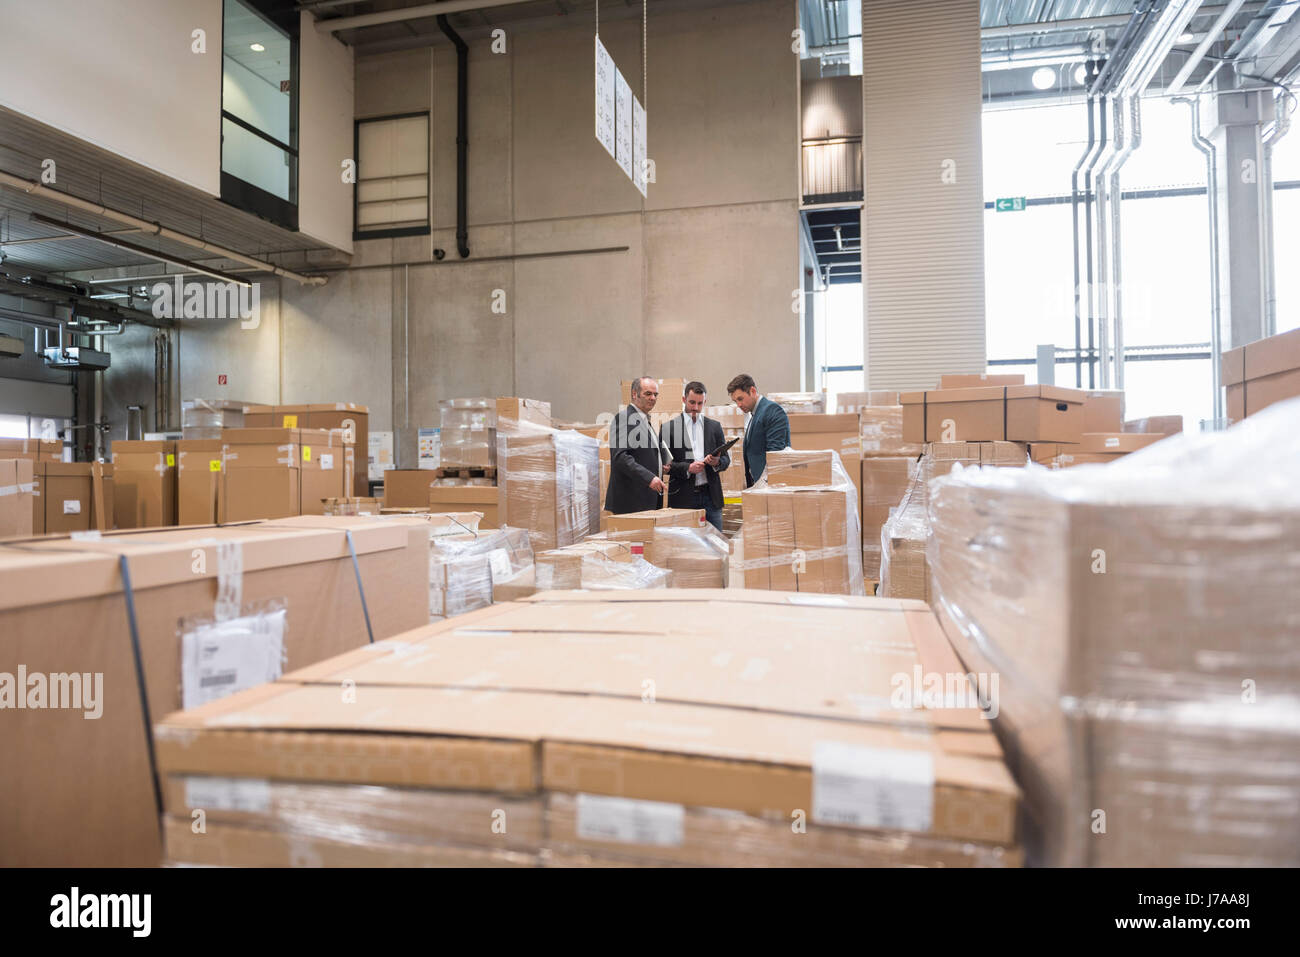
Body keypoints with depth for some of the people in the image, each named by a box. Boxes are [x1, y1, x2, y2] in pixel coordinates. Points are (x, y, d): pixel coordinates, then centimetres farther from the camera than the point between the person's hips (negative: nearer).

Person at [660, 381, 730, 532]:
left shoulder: (715, 426, 13)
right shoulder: (669, 427, 4)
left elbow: (726, 459, 13)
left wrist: (717, 462, -10)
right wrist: (687, 468, -15)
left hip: (711, 496, 3)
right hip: (683, 498, -2)